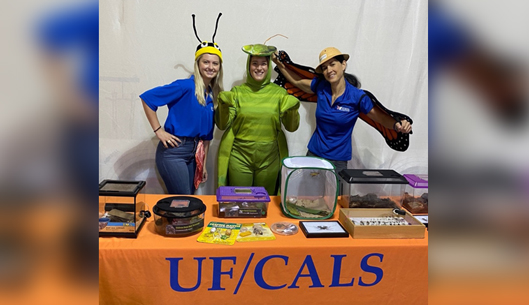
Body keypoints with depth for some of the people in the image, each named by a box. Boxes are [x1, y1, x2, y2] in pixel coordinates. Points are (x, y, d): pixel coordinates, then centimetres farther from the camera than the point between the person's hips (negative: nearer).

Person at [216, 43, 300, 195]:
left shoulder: (279, 93, 3)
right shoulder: (237, 92, 2)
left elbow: (291, 127, 3)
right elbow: (222, 125, -1)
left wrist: (292, 110, -15)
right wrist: (223, 106, -17)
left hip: (269, 159, 1)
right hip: (240, 157, -1)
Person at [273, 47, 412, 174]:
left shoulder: (357, 96, -13)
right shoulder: (320, 87, -3)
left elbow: (381, 117, -7)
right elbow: (297, 81, 13)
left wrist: (397, 125, -26)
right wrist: (279, 63, 11)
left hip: (337, 161, -3)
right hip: (313, 153, 3)